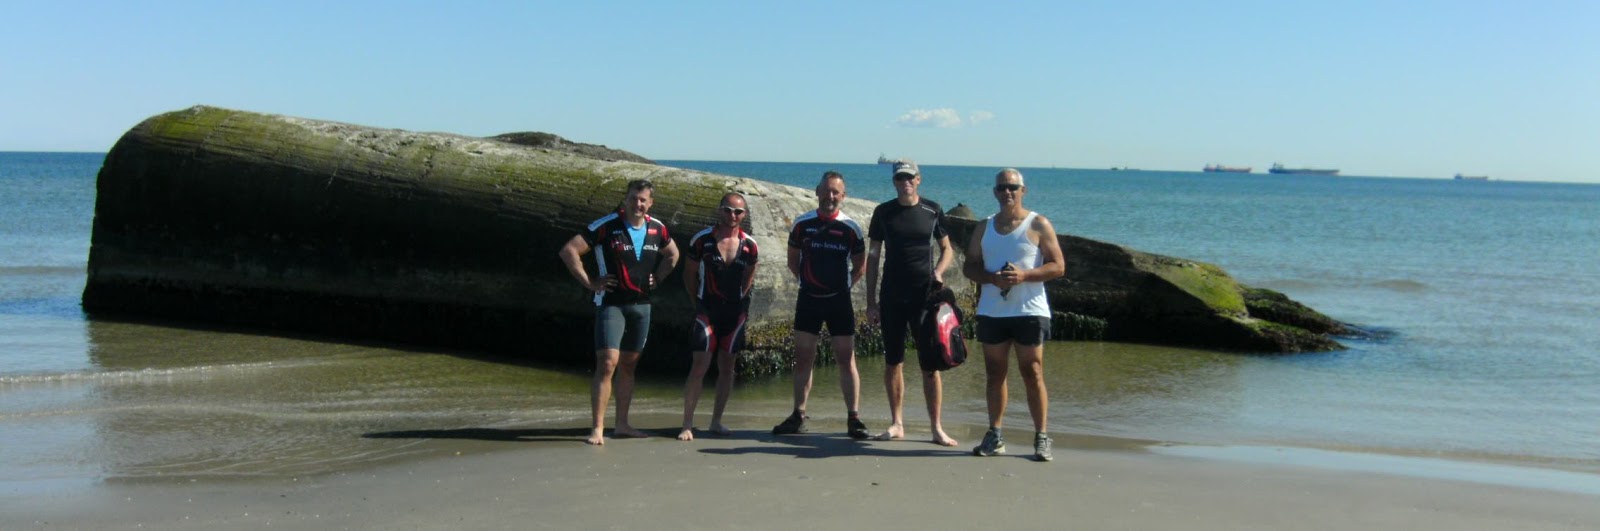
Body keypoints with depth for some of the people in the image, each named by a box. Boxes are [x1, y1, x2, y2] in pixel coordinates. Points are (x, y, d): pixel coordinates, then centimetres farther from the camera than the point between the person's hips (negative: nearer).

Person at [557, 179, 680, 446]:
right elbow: (569, 251, -13)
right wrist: (590, 282, -13)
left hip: (641, 304, 6)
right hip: (611, 303, -6)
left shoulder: (657, 229, 5)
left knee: (628, 365, 11)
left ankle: (622, 425, 19)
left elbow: (672, 254, 25)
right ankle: (597, 428, -11)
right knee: (607, 363, -14)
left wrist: (656, 277, 11)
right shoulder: (606, 226, -12)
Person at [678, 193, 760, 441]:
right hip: (707, 309, -3)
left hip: (735, 311, 3)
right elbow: (689, 273, 5)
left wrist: (739, 301, 9)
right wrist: (699, 302, 5)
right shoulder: (701, 240, -7)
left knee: (727, 367, 8)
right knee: (700, 366, -10)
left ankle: (716, 421, 18)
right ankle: (687, 424, -3)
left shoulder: (749, 245, 0)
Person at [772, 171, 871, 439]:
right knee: (803, 358, 5)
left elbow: (859, 266, 11)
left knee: (846, 359, -2)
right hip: (808, 299, 2)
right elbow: (793, 260, 15)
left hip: (839, 300, -2)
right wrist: (807, 280, 8)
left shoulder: (851, 228, -1)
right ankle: (798, 415, 13)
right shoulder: (802, 223, 2)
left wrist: (843, 285, 3)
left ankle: (854, 418, 2)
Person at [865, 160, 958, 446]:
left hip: (925, 295, -1)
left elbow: (946, 248, 13)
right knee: (892, 362, 5)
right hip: (891, 296, 1)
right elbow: (873, 257, 7)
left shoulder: (932, 210, 3)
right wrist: (871, 301, 3)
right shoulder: (883, 212, 4)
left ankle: (936, 427, 2)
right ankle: (897, 423, 16)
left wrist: (938, 271, -8)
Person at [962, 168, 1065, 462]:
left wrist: (1024, 275, -18)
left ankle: (1041, 438, 3)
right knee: (995, 374, 7)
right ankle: (994, 436, 13)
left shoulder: (1038, 225, 1)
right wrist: (991, 277, -10)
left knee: (1033, 374, -3)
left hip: (1029, 312, -4)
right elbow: (969, 266, 12)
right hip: (991, 312, 4)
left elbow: (1058, 266, -3)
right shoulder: (984, 227, 13)